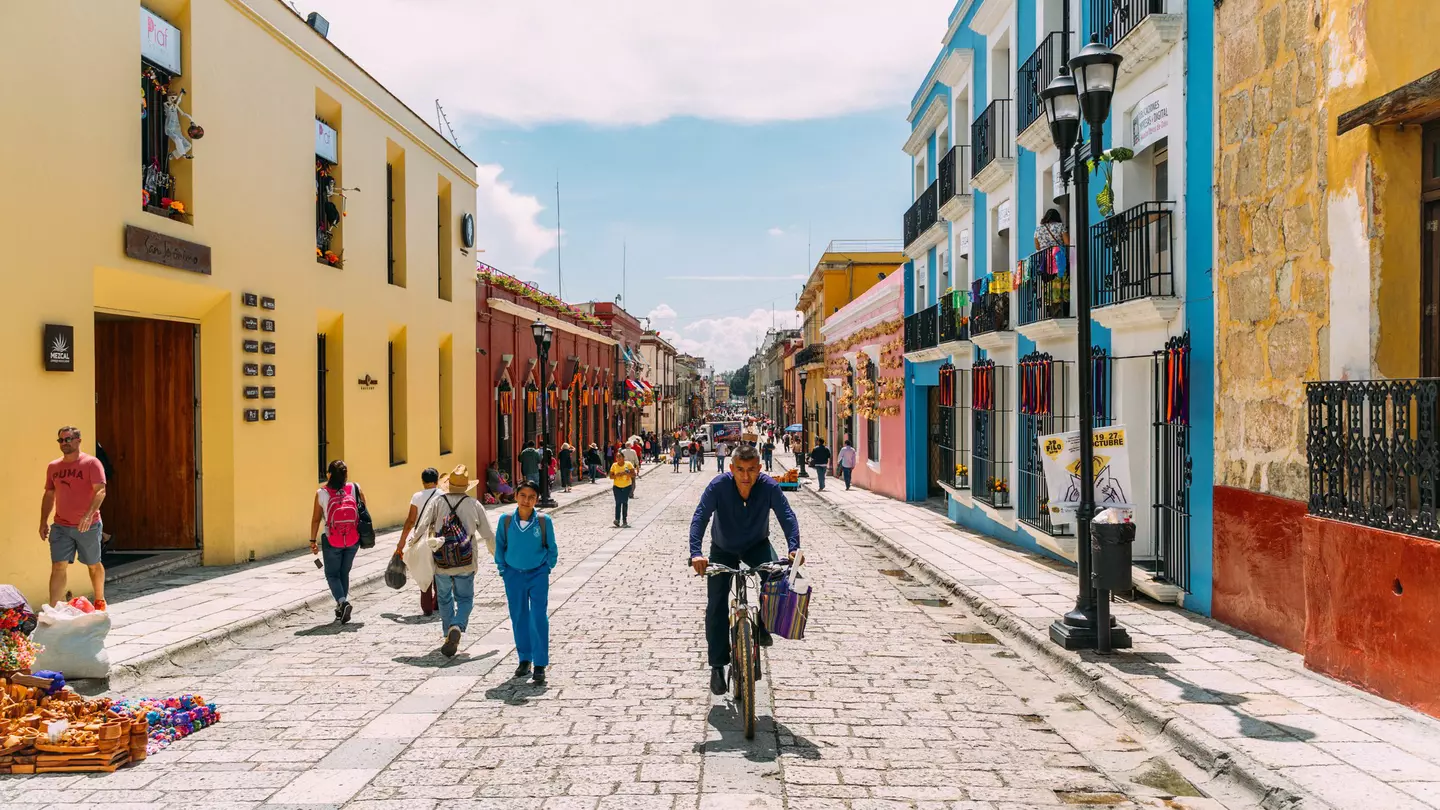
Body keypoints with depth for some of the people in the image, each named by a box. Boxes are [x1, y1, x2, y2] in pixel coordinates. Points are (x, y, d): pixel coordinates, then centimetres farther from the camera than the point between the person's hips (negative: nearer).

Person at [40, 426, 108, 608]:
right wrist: (43, 522, 9)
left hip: (88, 526, -3)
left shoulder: (91, 463, -9)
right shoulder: (53, 467, 8)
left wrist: (89, 514, -31)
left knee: (93, 565, 12)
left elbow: (100, 491, -18)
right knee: (58, 567, -5)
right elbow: (49, 495, 15)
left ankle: (100, 600, 30)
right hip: (61, 527, 4)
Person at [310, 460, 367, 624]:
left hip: (332, 541, -2)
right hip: (353, 540, 2)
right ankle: (341, 608, 26)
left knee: (332, 574, 12)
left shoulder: (321, 493, -10)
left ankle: (342, 601, -11)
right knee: (344, 573, 20)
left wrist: (313, 540, 6)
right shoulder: (355, 488, -5)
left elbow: (316, 519, -4)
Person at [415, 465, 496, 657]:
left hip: (441, 563, 1)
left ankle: (449, 636, 24)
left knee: (445, 599, 20)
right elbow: (489, 535, 5)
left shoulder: (436, 502, -2)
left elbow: (422, 528, -13)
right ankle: (457, 628, -14)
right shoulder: (474, 505, -1)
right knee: (465, 599, 12)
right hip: (466, 563, -1)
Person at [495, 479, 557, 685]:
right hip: (513, 575, 2)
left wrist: (546, 569, -2)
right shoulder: (506, 520, -5)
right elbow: (500, 545, 8)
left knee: (538, 619, -7)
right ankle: (524, 660, 25)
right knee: (518, 618, 10)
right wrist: (503, 569, 3)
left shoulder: (544, 521, -9)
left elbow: (552, 549, 2)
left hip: (538, 575, -2)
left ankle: (540, 665, -2)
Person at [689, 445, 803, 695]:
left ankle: (763, 625, -1)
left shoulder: (769, 486, -23)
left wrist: (794, 547, -45)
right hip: (723, 549, 0)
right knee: (716, 604, -8)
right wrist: (696, 553, -47)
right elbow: (700, 518, -32)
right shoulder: (719, 486, -26)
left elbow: (786, 515, -27)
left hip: (757, 545, 0)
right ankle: (717, 665, 3)